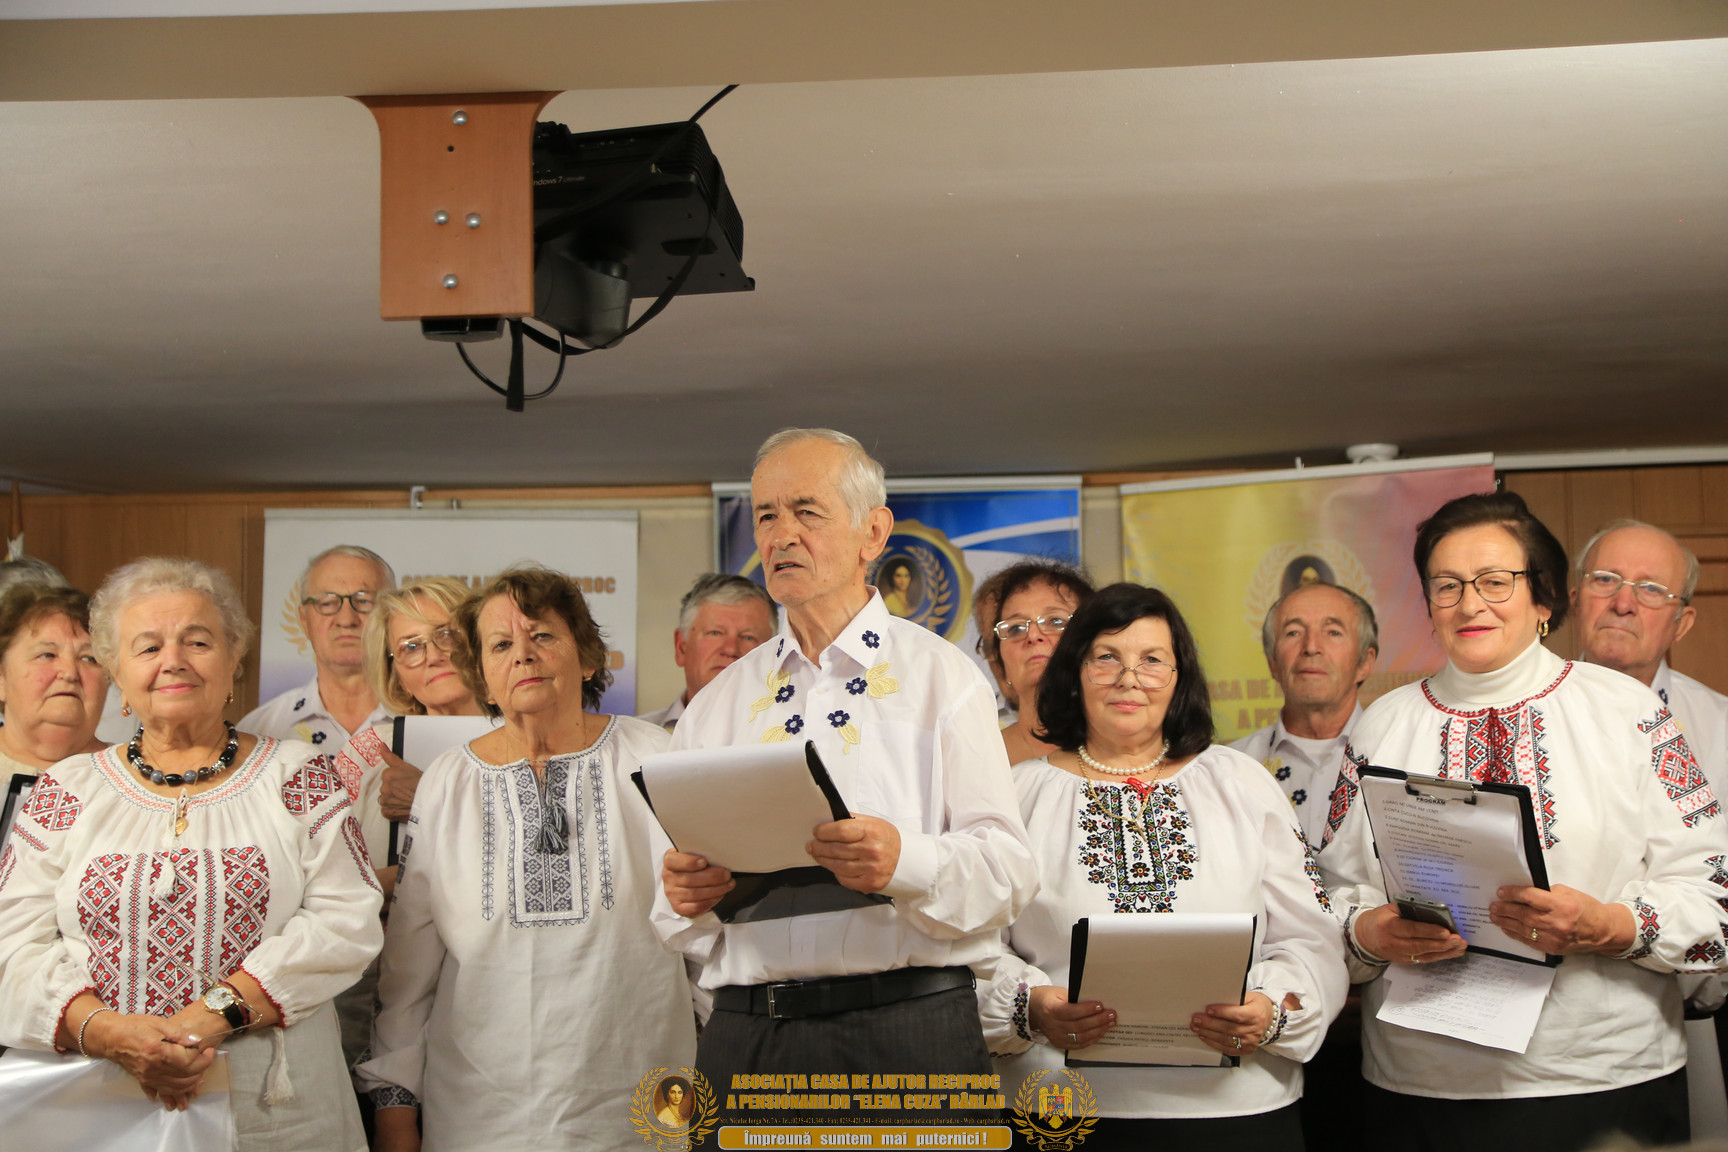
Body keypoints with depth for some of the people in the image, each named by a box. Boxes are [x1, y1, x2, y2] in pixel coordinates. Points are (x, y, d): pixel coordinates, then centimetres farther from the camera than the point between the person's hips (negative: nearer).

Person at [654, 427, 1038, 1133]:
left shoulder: (942, 678, 3)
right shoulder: (717, 705, 13)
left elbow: (1007, 870, -7)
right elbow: (681, 905, 14)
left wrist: (906, 862, -26)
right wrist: (684, 895, -8)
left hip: (906, 1038, -3)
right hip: (743, 1040, 3)